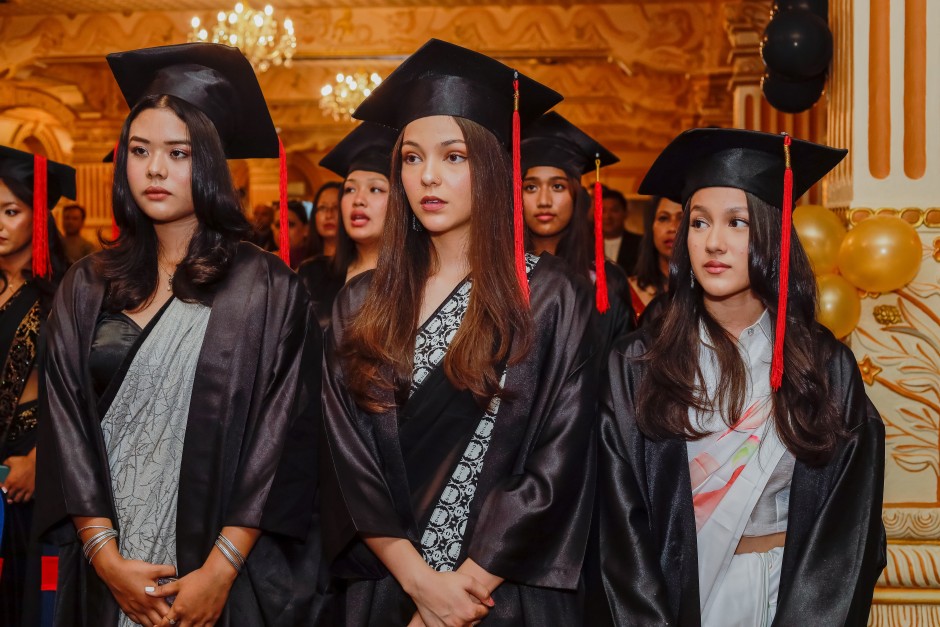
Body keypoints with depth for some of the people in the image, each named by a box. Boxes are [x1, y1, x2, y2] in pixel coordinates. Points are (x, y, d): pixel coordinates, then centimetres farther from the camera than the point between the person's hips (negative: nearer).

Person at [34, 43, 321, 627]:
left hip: (226, 576, -3)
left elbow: (284, 441, -9)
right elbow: (67, 430, 1)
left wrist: (220, 570, -15)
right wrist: (106, 555, -9)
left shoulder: (268, 289, -6)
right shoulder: (87, 287, 4)